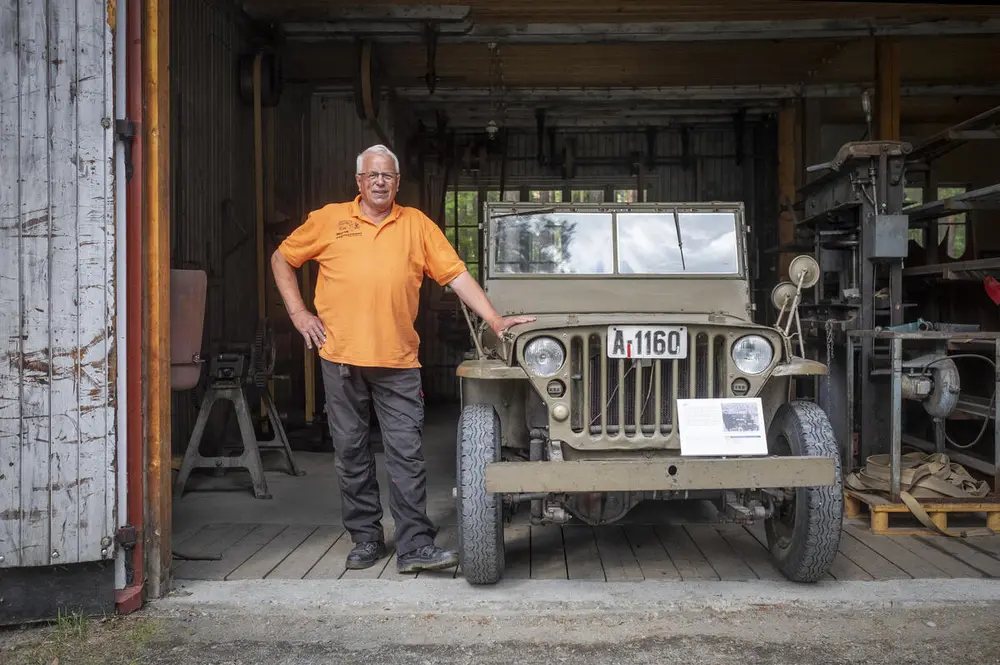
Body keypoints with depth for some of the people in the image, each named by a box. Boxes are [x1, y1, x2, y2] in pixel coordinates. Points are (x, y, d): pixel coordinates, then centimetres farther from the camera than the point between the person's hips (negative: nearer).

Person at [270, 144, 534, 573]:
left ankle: (415, 546, 2)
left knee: (407, 455, -2)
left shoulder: (417, 224, 9)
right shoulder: (329, 220, 8)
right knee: (350, 453, 9)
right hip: (341, 357, 1)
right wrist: (298, 313, 5)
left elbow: (456, 275, 4)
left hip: (398, 360, -1)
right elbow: (281, 259, 16)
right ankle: (365, 539, 22)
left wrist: (494, 320, -5)